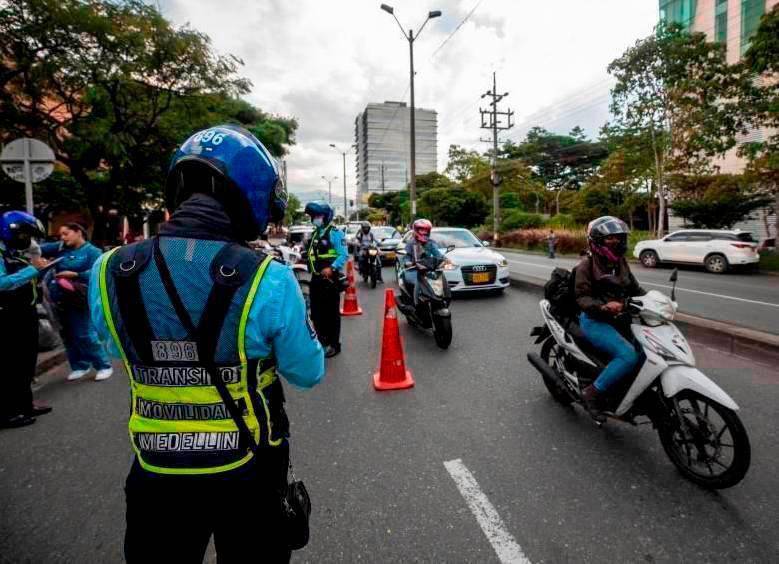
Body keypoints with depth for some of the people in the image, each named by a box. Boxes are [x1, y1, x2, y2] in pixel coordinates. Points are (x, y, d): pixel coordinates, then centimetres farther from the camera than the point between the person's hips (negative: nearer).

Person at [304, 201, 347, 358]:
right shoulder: (314, 234, 17)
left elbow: (344, 255, -17)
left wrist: (331, 268, -27)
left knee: (331, 312, -2)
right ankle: (320, 340, 31)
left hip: (329, 278, -9)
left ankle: (334, 344, 7)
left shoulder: (334, 233, -11)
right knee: (316, 311, 16)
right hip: (316, 278, 9)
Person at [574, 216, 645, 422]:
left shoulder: (620, 262, 13)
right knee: (629, 356, -26)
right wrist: (603, 307, -34)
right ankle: (593, 393, -14)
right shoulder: (587, 264, -10)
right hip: (595, 321, -8)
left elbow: (634, 288, 18)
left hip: (617, 318, 8)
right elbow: (582, 297, -17)